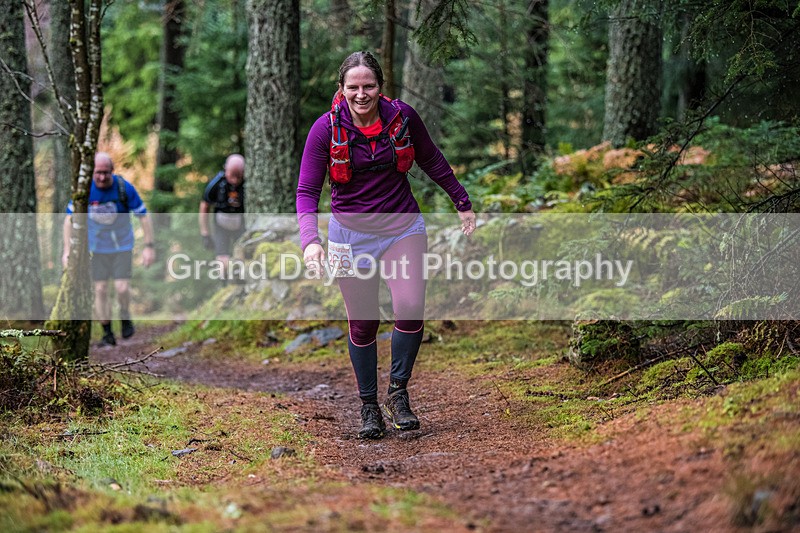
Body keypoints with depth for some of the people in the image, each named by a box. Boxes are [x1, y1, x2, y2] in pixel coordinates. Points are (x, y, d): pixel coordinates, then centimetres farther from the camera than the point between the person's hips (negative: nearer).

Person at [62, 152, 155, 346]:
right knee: (100, 290, 0)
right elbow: (69, 218, -3)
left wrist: (149, 246, -11)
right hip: (97, 247, 2)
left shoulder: (124, 188, -18)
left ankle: (125, 316, 20)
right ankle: (107, 334, 12)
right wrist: (67, 250, -7)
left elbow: (144, 216, -9)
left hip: (122, 245, -2)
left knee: (122, 288, -12)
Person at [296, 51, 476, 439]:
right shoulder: (326, 129, -12)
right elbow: (307, 192, -11)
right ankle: (369, 407, 18)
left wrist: (462, 203, 19)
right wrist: (310, 239, -28)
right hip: (352, 233, -1)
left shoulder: (402, 116, -6)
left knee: (410, 308, -17)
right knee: (362, 323, 2)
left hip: (402, 226, 1)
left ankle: (398, 393, 2)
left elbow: (431, 161, 11)